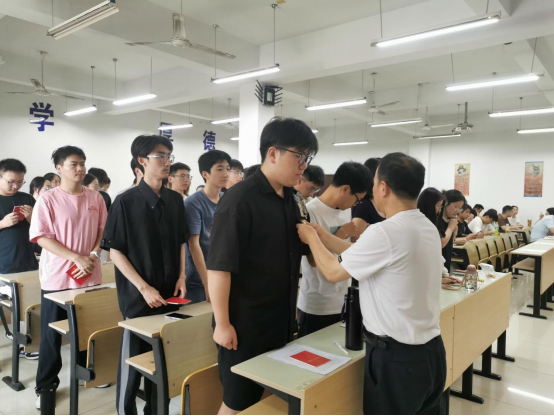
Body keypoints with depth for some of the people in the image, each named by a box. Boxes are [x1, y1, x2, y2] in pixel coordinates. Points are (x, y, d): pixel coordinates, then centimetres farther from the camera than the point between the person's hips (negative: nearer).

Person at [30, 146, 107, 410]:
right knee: (51, 333, 8)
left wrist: (93, 256, -10)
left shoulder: (95, 198, 3)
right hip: (57, 277, -3)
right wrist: (76, 258, -19)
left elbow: (104, 231, 7)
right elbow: (41, 237, -12)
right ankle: (46, 385, 23)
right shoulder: (48, 200, -7)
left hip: (90, 276, 3)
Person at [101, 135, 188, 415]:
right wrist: (144, 288, -15)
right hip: (138, 295, -4)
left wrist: (181, 277, 1)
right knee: (134, 356, 7)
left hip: (169, 293, 5)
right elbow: (115, 251, -9)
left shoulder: (175, 200, 4)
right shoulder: (126, 202, -10)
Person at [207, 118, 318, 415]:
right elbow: (219, 266, -20)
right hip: (245, 325, -7)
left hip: (281, 322, 7)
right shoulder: (240, 199, -18)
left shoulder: (290, 200, 6)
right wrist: (223, 324, -19)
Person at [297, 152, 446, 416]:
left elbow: (333, 272, -11)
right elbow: (362, 256, 9)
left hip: (396, 357, -8)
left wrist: (311, 238, 6)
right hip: (431, 350, 8)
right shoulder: (428, 228, 3)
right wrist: (323, 236, 13)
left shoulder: (385, 232, -24)